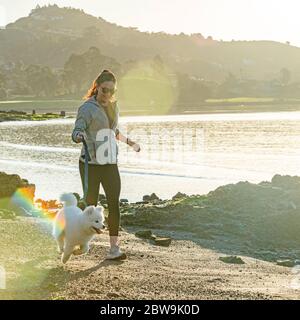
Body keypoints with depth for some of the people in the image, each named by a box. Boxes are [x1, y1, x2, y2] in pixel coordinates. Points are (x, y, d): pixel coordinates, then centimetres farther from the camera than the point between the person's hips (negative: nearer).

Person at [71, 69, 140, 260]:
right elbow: (77, 132, -18)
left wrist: (129, 142, 29)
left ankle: (114, 248, -6)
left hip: (110, 163, 5)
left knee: (114, 203, -7)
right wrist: (78, 136, -39)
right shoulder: (87, 108, -9)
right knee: (91, 204, 4)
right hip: (90, 163, -5)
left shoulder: (113, 106, 11)